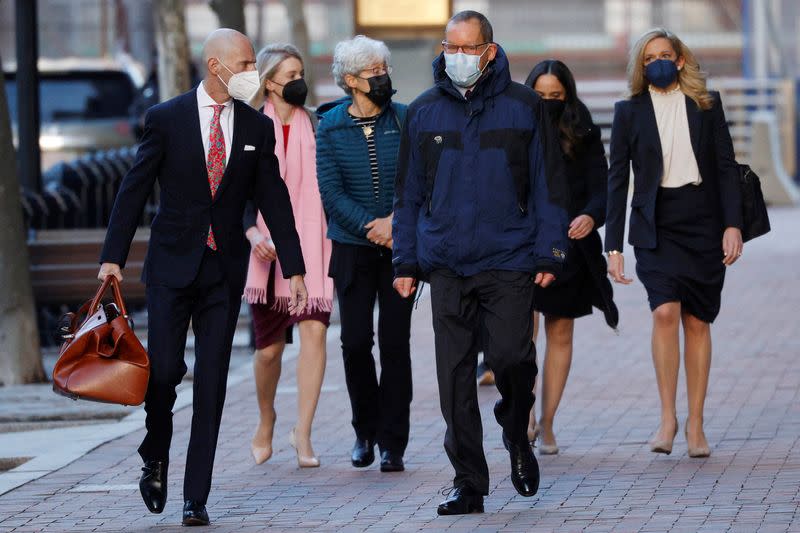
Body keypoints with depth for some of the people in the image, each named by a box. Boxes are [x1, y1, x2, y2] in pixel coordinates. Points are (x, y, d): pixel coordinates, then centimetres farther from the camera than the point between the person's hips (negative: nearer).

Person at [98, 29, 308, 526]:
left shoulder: (258, 128, 5)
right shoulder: (166, 119, -2)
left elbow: (275, 202, 8)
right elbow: (134, 190, 0)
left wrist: (294, 271, 4)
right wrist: (113, 258, -7)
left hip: (225, 270, 2)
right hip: (172, 263, -2)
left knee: (212, 383, 0)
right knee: (164, 370, -10)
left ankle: (196, 497, 3)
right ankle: (156, 457, 19)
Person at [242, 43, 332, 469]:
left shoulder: (317, 128, 9)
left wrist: (338, 240, 6)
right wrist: (253, 234, -19)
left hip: (312, 246, 1)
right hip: (269, 250, -1)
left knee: (314, 329, -16)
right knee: (269, 347, 3)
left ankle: (303, 432, -14)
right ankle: (266, 421, 30)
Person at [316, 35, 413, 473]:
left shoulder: (405, 120, 1)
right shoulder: (330, 126, 0)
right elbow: (330, 191, -5)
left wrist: (395, 220, -16)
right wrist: (373, 228, -14)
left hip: (400, 246, 0)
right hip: (353, 248, 0)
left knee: (395, 343, -2)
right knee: (355, 342, -1)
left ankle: (392, 442, 3)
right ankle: (365, 432, 20)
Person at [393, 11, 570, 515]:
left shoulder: (522, 106, 2)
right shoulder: (424, 112, 9)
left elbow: (546, 184, 4)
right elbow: (410, 194, 14)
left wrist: (549, 253, -3)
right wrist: (406, 262, 9)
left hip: (509, 263, -2)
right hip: (447, 267, 2)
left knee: (511, 356, -13)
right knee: (455, 377, 0)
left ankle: (517, 433, 19)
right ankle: (469, 483, 8)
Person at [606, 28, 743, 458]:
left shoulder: (707, 106, 6)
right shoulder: (629, 112, 5)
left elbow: (726, 167, 5)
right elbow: (617, 180, 4)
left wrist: (732, 224, -6)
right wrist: (614, 247, -1)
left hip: (702, 221, 1)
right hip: (656, 225, -1)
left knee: (697, 322, 3)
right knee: (665, 312, -19)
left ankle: (695, 423, 10)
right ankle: (667, 417, -10)